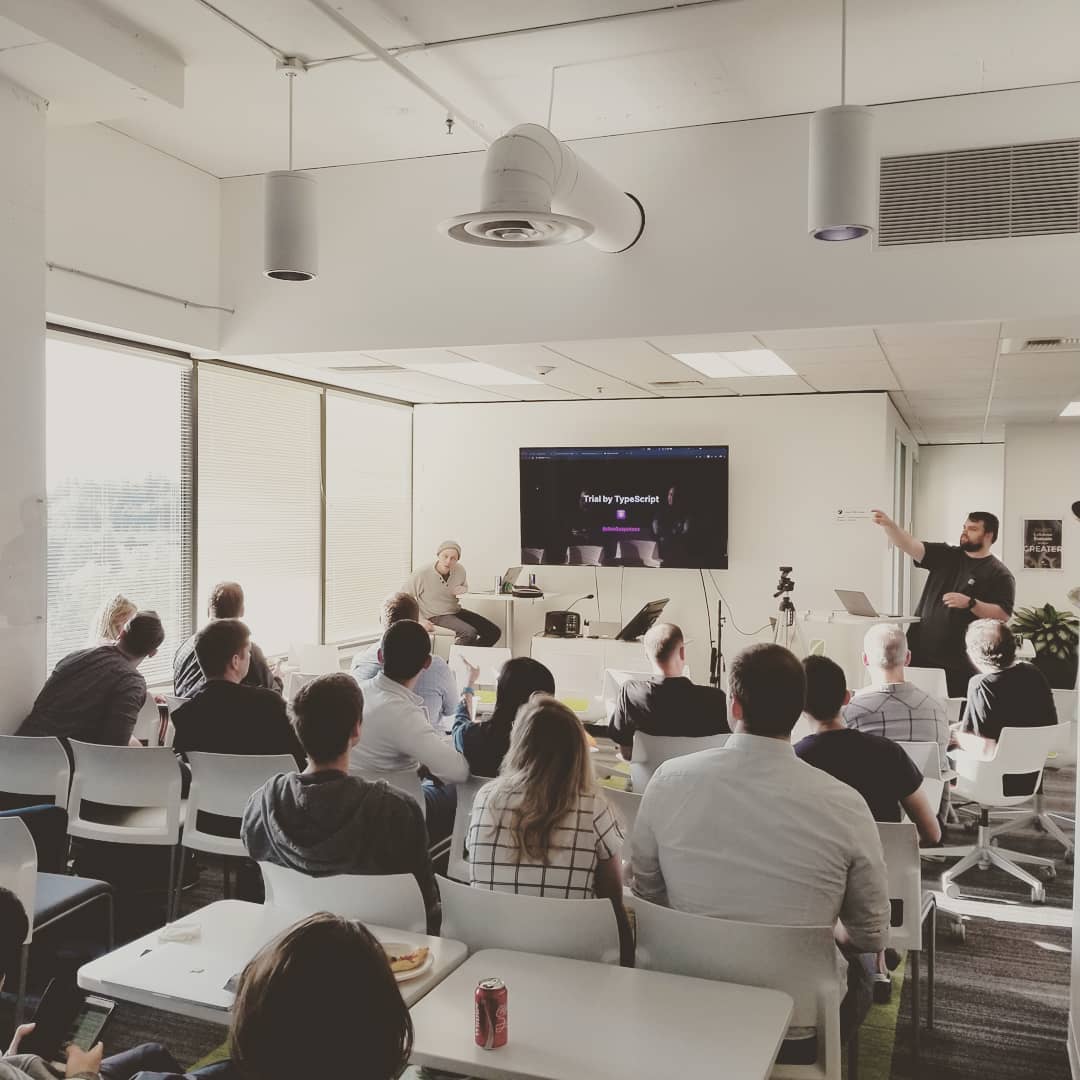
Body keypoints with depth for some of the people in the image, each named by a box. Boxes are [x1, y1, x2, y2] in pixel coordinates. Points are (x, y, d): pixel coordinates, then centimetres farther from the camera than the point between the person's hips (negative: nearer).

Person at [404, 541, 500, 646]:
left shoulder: (460, 570, -5)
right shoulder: (422, 574, -21)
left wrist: (463, 590, -7)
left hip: (456, 610, 7)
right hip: (437, 616, -7)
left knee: (494, 632, -2)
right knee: (470, 633, -31)